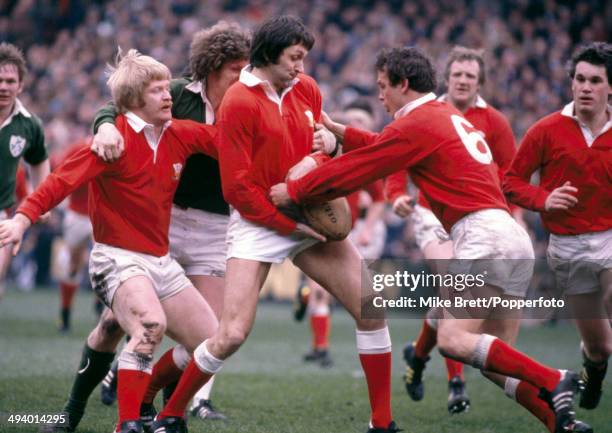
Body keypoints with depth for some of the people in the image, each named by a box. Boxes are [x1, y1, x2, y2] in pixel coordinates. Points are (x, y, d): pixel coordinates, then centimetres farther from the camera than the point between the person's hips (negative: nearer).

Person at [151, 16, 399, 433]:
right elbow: (237, 188, -13)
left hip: (308, 219, 6)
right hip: (260, 225, -6)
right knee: (232, 335, -14)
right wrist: (289, 225, -15)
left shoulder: (306, 89, 5)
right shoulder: (240, 102, -13)